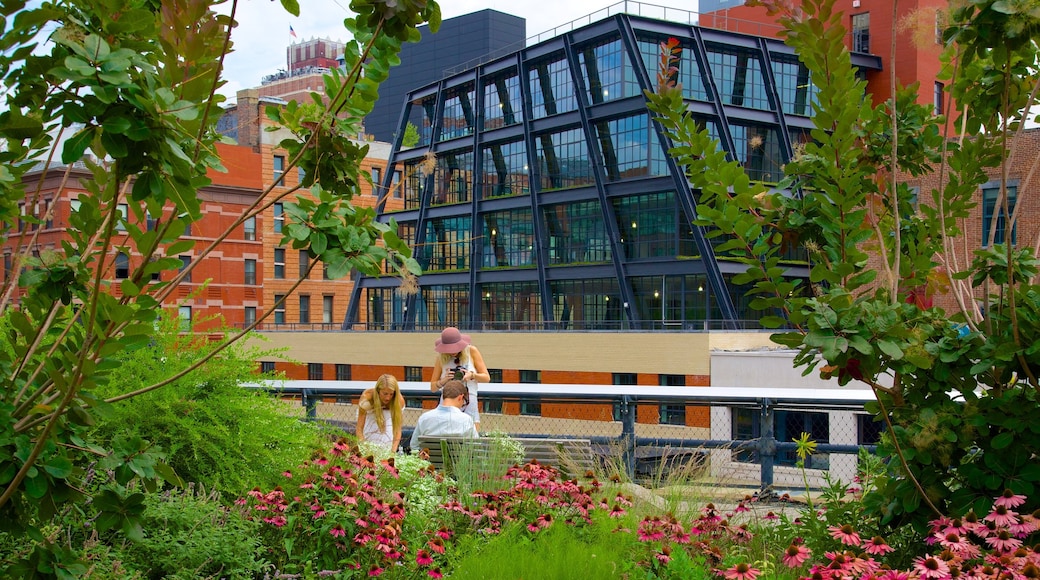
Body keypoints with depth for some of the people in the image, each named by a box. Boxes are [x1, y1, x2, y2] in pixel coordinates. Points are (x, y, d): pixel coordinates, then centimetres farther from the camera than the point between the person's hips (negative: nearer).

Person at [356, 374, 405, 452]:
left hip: (386, 413, 1)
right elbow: (359, 428, -37)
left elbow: (397, 428, -31)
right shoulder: (367, 397, -39)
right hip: (368, 413, -1)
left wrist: (393, 450, -44)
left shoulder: (399, 401, -34)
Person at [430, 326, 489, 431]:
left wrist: (472, 375, -13)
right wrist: (444, 380, -11)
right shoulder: (441, 358, 5)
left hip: (469, 404, 0)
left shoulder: (471, 351, 3)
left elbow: (487, 378, 6)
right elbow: (433, 387, 10)